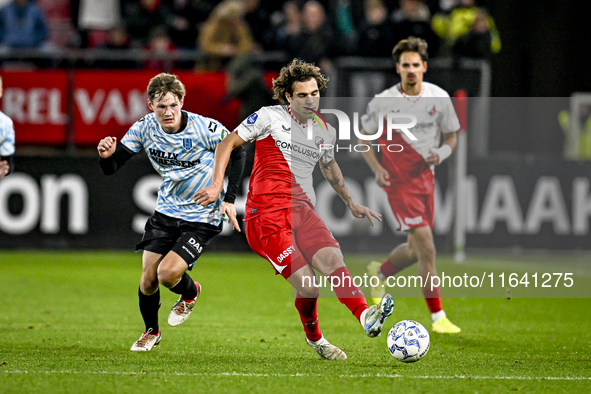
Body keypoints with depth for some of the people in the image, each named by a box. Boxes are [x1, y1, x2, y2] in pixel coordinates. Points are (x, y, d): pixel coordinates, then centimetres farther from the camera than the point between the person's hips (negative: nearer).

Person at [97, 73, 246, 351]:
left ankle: (190, 293, 18)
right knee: (148, 280, 2)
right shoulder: (144, 129, -10)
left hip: (202, 218, -4)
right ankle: (151, 331, 32)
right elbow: (111, 168, -5)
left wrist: (229, 199, -9)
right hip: (165, 213, 4)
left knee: (168, 274, -19)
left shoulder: (205, 129, -20)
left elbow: (237, 152, -4)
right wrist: (107, 155, -30)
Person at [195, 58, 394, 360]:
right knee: (308, 286, -16)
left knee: (332, 259, -26)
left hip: (301, 210, 5)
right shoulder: (269, 117, 0)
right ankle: (313, 337, 12)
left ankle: (366, 317, -44)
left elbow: (329, 168, 37)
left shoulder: (325, 132, 16)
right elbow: (227, 144, 6)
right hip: (266, 216, -5)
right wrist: (217, 185, -4)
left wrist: (351, 204, 37)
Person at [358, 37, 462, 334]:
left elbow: (451, 136, 10)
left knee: (415, 249, 14)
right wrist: (377, 169, -9)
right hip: (399, 183, -5)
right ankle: (438, 317, -6)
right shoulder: (383, 102, -9)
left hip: (426, 178, 5)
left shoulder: (439, 98, -1)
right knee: (426, 249, -13)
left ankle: (380, 272, 46)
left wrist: (441, 154, -12)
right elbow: (364, 137, 5)